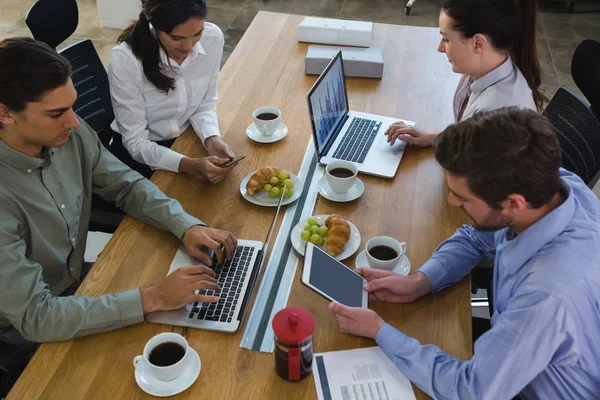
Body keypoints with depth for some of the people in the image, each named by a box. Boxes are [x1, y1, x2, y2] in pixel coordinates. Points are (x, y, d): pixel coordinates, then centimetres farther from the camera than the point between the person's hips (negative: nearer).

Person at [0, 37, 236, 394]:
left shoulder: (68, 132, -16)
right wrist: (151, 299, -35)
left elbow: (126, 185, -2)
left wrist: (186, 226, -18)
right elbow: (34, 317, -33)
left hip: (75, 280, 5)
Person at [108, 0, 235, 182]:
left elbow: (205, 105, -3)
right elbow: (135, 142, -21)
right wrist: (189, 165, -35)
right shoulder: (124, 60, -26)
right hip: (140, 153, -3)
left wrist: (211, 138, -23)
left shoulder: (213, 38, -16)